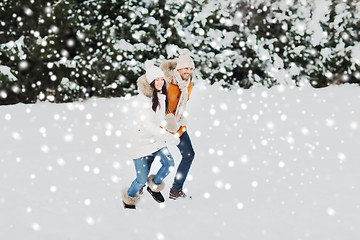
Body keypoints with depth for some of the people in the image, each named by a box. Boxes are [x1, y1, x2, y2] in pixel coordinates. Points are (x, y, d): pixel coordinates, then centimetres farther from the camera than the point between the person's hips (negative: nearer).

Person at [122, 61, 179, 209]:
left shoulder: (162, 96, 4)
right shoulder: (143, 98, -19)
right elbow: (146, 123, -28)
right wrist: (168, 137, -33)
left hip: (156, 139, 6)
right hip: (141, 140, -6)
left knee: (169, 163, -15)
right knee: (142, 179, -7)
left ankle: (154, 186, 12)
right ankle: (129, 198, 23)